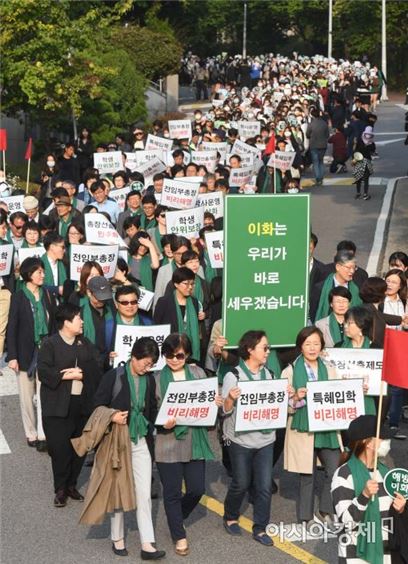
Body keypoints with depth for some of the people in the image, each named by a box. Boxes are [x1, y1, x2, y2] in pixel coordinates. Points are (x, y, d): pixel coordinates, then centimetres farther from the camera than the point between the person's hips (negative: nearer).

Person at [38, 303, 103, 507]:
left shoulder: (86, 344, 13)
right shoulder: (50, 344, -4)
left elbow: (97, 368, 4)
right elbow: (43, 372, -13)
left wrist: (82, 373, -13)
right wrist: (66, 375, -18)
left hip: (83, 404, 5)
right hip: (58, 406, -5)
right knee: (60, 448, -5)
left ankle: (71, 485, 23)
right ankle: (60, 490, 8)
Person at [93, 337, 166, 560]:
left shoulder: (149, 380, 4)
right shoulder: (113, 376, -10)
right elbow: (98, 406, -6)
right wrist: (112, 417, -23)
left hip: (141, 442, 3)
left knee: (144, 493, -1)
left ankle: (147, 545, 0)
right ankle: (117, 538, 24)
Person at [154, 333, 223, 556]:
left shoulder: (198, 373, 5)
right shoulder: (157, 378, -4)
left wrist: (216, 403, -11)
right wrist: (163, 422, -21)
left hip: (195, 441, 3)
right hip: (168, 443, -3)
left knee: (197, 488, 7)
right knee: (172, 492, 6)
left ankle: (177, 517, 37)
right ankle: (179, 536, 23)